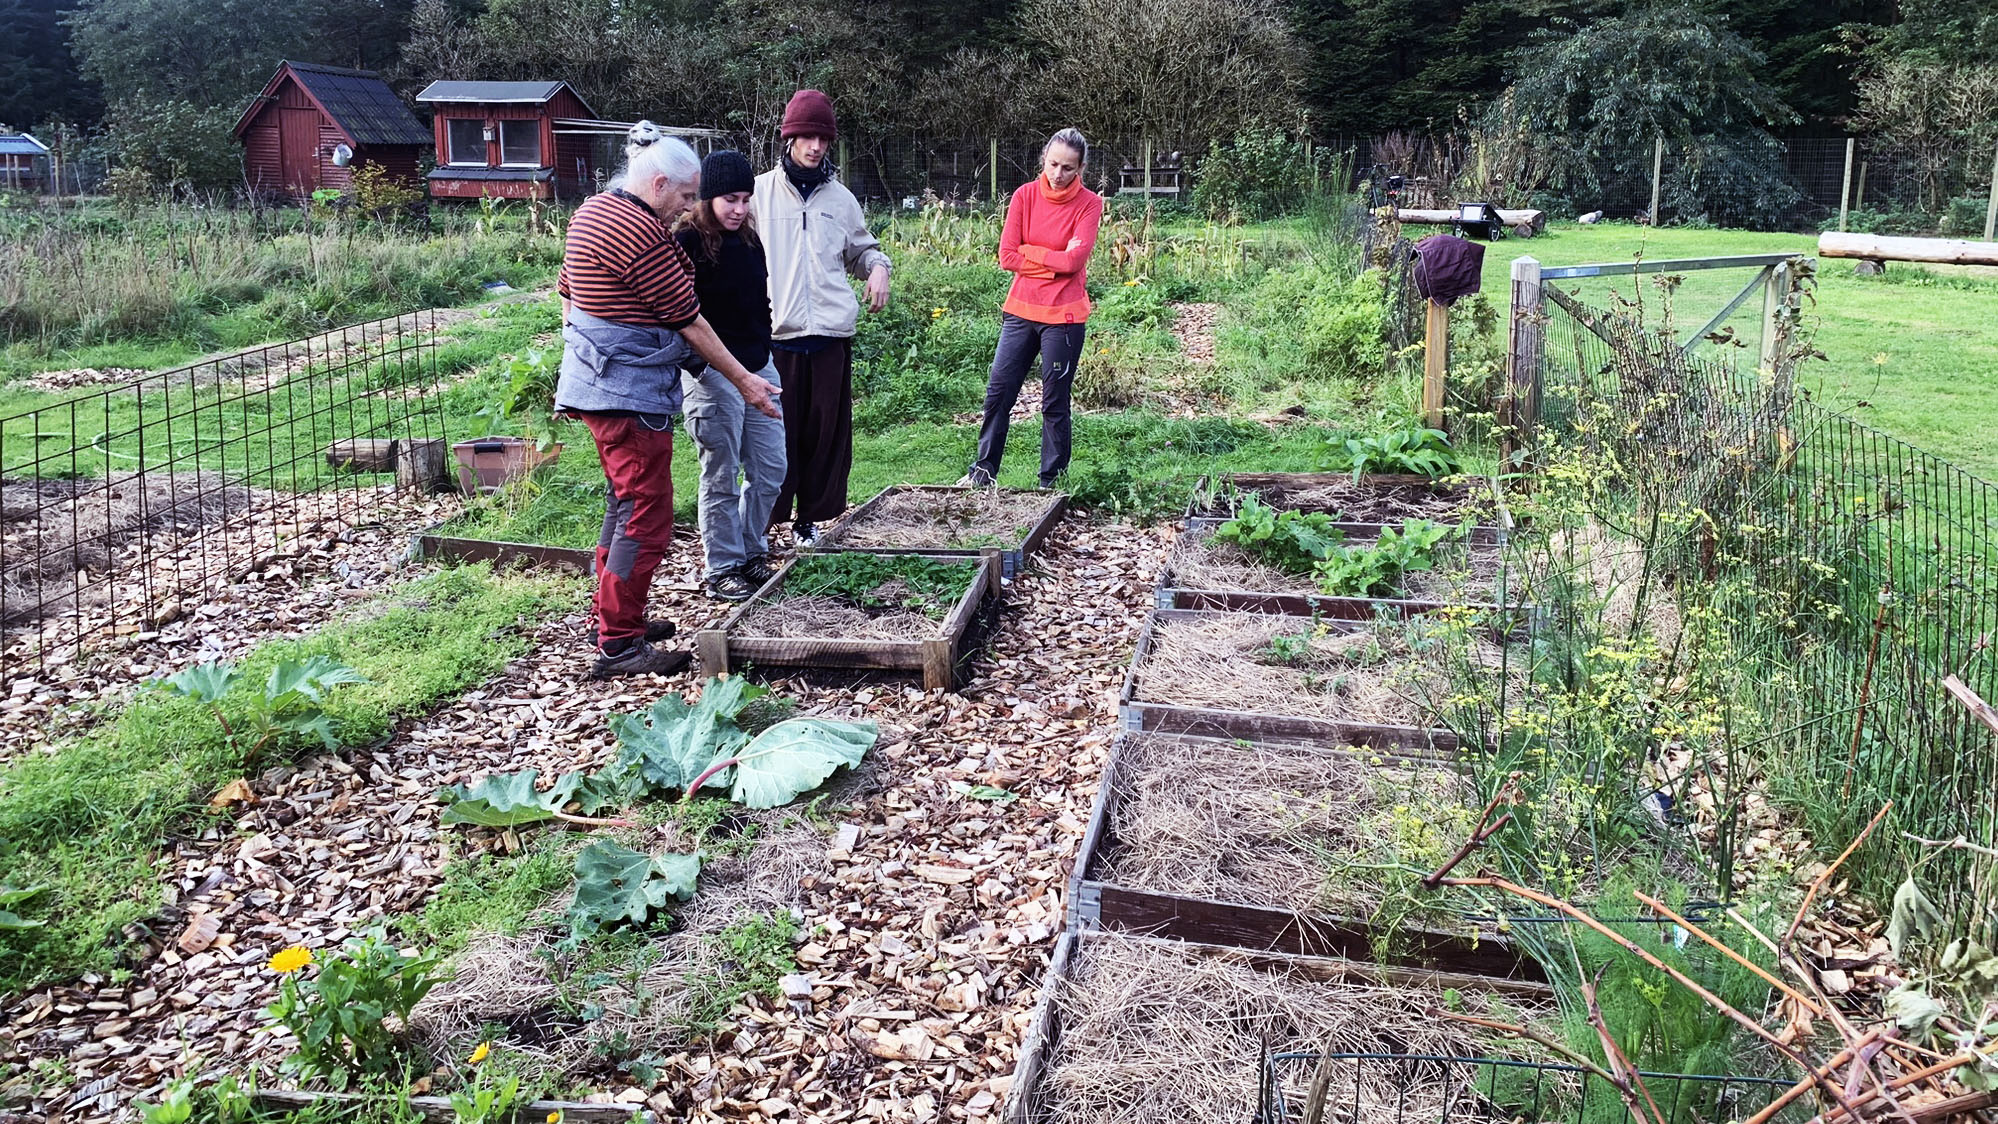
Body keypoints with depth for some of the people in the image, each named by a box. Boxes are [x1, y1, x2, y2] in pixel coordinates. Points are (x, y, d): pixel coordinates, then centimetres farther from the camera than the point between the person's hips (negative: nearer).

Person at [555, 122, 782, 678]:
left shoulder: (591, 211, 11)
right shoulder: (644, 235, -19)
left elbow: (568, 296, 19)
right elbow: (688, 320, -16)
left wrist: (581, 363, 28)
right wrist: (744, 381, -8)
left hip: (595, 381, 11)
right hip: (631, 393, -11)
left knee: (625, 503, 20)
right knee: (646, 517, -6)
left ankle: (615, 618, 30)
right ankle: (619, 645, -2)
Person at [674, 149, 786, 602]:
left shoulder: (750, 239, 10)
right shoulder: (686, 242, -11)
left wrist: (764, 352, 16)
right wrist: (697, 368, -18)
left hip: (758, 368, 7)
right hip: (712, 374, -7)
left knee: (770, 470, 10)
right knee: (721, 477, 1)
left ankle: (750, 552, 27)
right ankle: (723, 569, 13)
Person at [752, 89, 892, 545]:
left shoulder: (840, 198, 14)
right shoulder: (761, 192, 4)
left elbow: (862, 248, 26)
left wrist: (878, 267, 4)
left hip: (832, 334, 3)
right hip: (775, 333, -3)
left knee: (828, 430, 5)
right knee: (775, 430, -1)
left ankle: (812, 515, 18)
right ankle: (765, 516, 11)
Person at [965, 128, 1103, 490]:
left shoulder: (1089, 203, -5)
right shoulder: (1026, 195, 1)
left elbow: (1074, 261, -15)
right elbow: (1007, 257, -5)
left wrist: (1029, 252, -8)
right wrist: (1055, 261, -9)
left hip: (1063, 317, -3)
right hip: (1020, 310, 3)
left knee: (1055, 403, 4)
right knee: (998, 392, 5)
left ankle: (1050, 483, 13)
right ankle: (983, 472, 17)